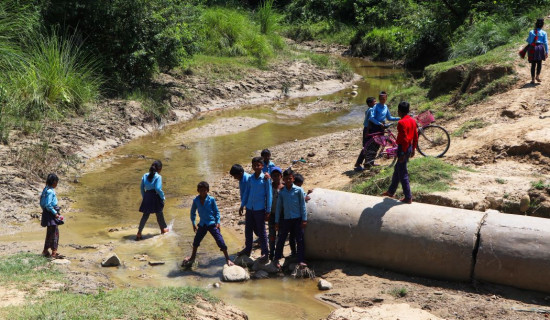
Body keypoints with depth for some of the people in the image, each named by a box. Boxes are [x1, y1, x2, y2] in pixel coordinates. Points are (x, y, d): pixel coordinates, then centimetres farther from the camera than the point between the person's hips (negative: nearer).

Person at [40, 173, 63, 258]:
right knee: (54, 232, -6)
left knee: (50, 233, 17)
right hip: (50, 214, -10)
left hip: (47, 213, 10)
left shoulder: (46, 189, 11)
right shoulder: (50, 191, -19)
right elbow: (48, 205, -24)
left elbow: (42, 203, 17)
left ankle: (45, 251, 26)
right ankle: (54, 252, -5)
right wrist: (55, 213, -17)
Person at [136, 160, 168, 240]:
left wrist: (143, 197, 18)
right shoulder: (158, 177, -13)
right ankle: (163, 228, 38)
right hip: (155, 197, -4)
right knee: (159, 213, 17)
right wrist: (163, 197, -7)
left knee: (145, 215, 9)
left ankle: (139, 233, 0)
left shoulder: (145, 175, 5)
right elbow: (158, 189, -20)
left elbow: (141, 187, 8)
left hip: (147, 197, 5)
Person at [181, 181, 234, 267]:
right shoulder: (196, 200, -2)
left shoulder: (211, 199, -10)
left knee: (220, 241, -10)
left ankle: (227, 259, -1)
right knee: (196, 241, 19)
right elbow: (193, 212, 12)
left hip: (212, 224, -4)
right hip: (202, 225, 4)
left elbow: (216, 211, -3)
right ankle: (193, 257, 43)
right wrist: (193, 224, 10)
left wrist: (218, 222, -11)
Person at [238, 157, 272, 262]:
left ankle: (265, 253, 10)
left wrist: (268, 211, -8)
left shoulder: (265, 179, -8)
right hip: (250, 208, 5)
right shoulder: (251, 178, 5)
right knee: (248, 229, 13)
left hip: (260, 209, -5)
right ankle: (247, 249, 29)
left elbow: (269, 195, -7)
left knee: (261, 231, 1)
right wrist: (242, 206, 11)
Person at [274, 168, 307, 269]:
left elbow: (303, 205, -1)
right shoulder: (281, 192, 3)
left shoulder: (298, 190, -3)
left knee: (300, 240, 1)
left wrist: (304, 219, -4)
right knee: (281, 239, 8)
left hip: (297, 219, -2)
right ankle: (276, 259, 18)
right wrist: (277, 222, 7)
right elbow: (278, 207, 8)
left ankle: (301, 260, 6)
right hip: (286, 219, 2)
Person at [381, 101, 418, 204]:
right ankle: (391, 191, 34)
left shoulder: (401, 122, -21)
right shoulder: (413, 120, 6)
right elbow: (416, 136, 11)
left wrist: (403, 154, -20)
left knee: (402, 174, 0)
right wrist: (413, 149, 20)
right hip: (410, 147, 9)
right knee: (397, 170, 22)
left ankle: (408, 198, 4)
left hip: (403, 148, -9)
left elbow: (405, 139, -24)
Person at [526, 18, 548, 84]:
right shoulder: (544, 33, 0)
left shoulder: (531, 32, 1)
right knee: (539, 63, 15)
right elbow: (545, 43, -1)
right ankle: (538, 76, -1)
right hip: (540, 48, -1)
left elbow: (528, 41, 7)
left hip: (532, 48, 1)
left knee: (533, 64, 7)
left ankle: (533, 79, 7)